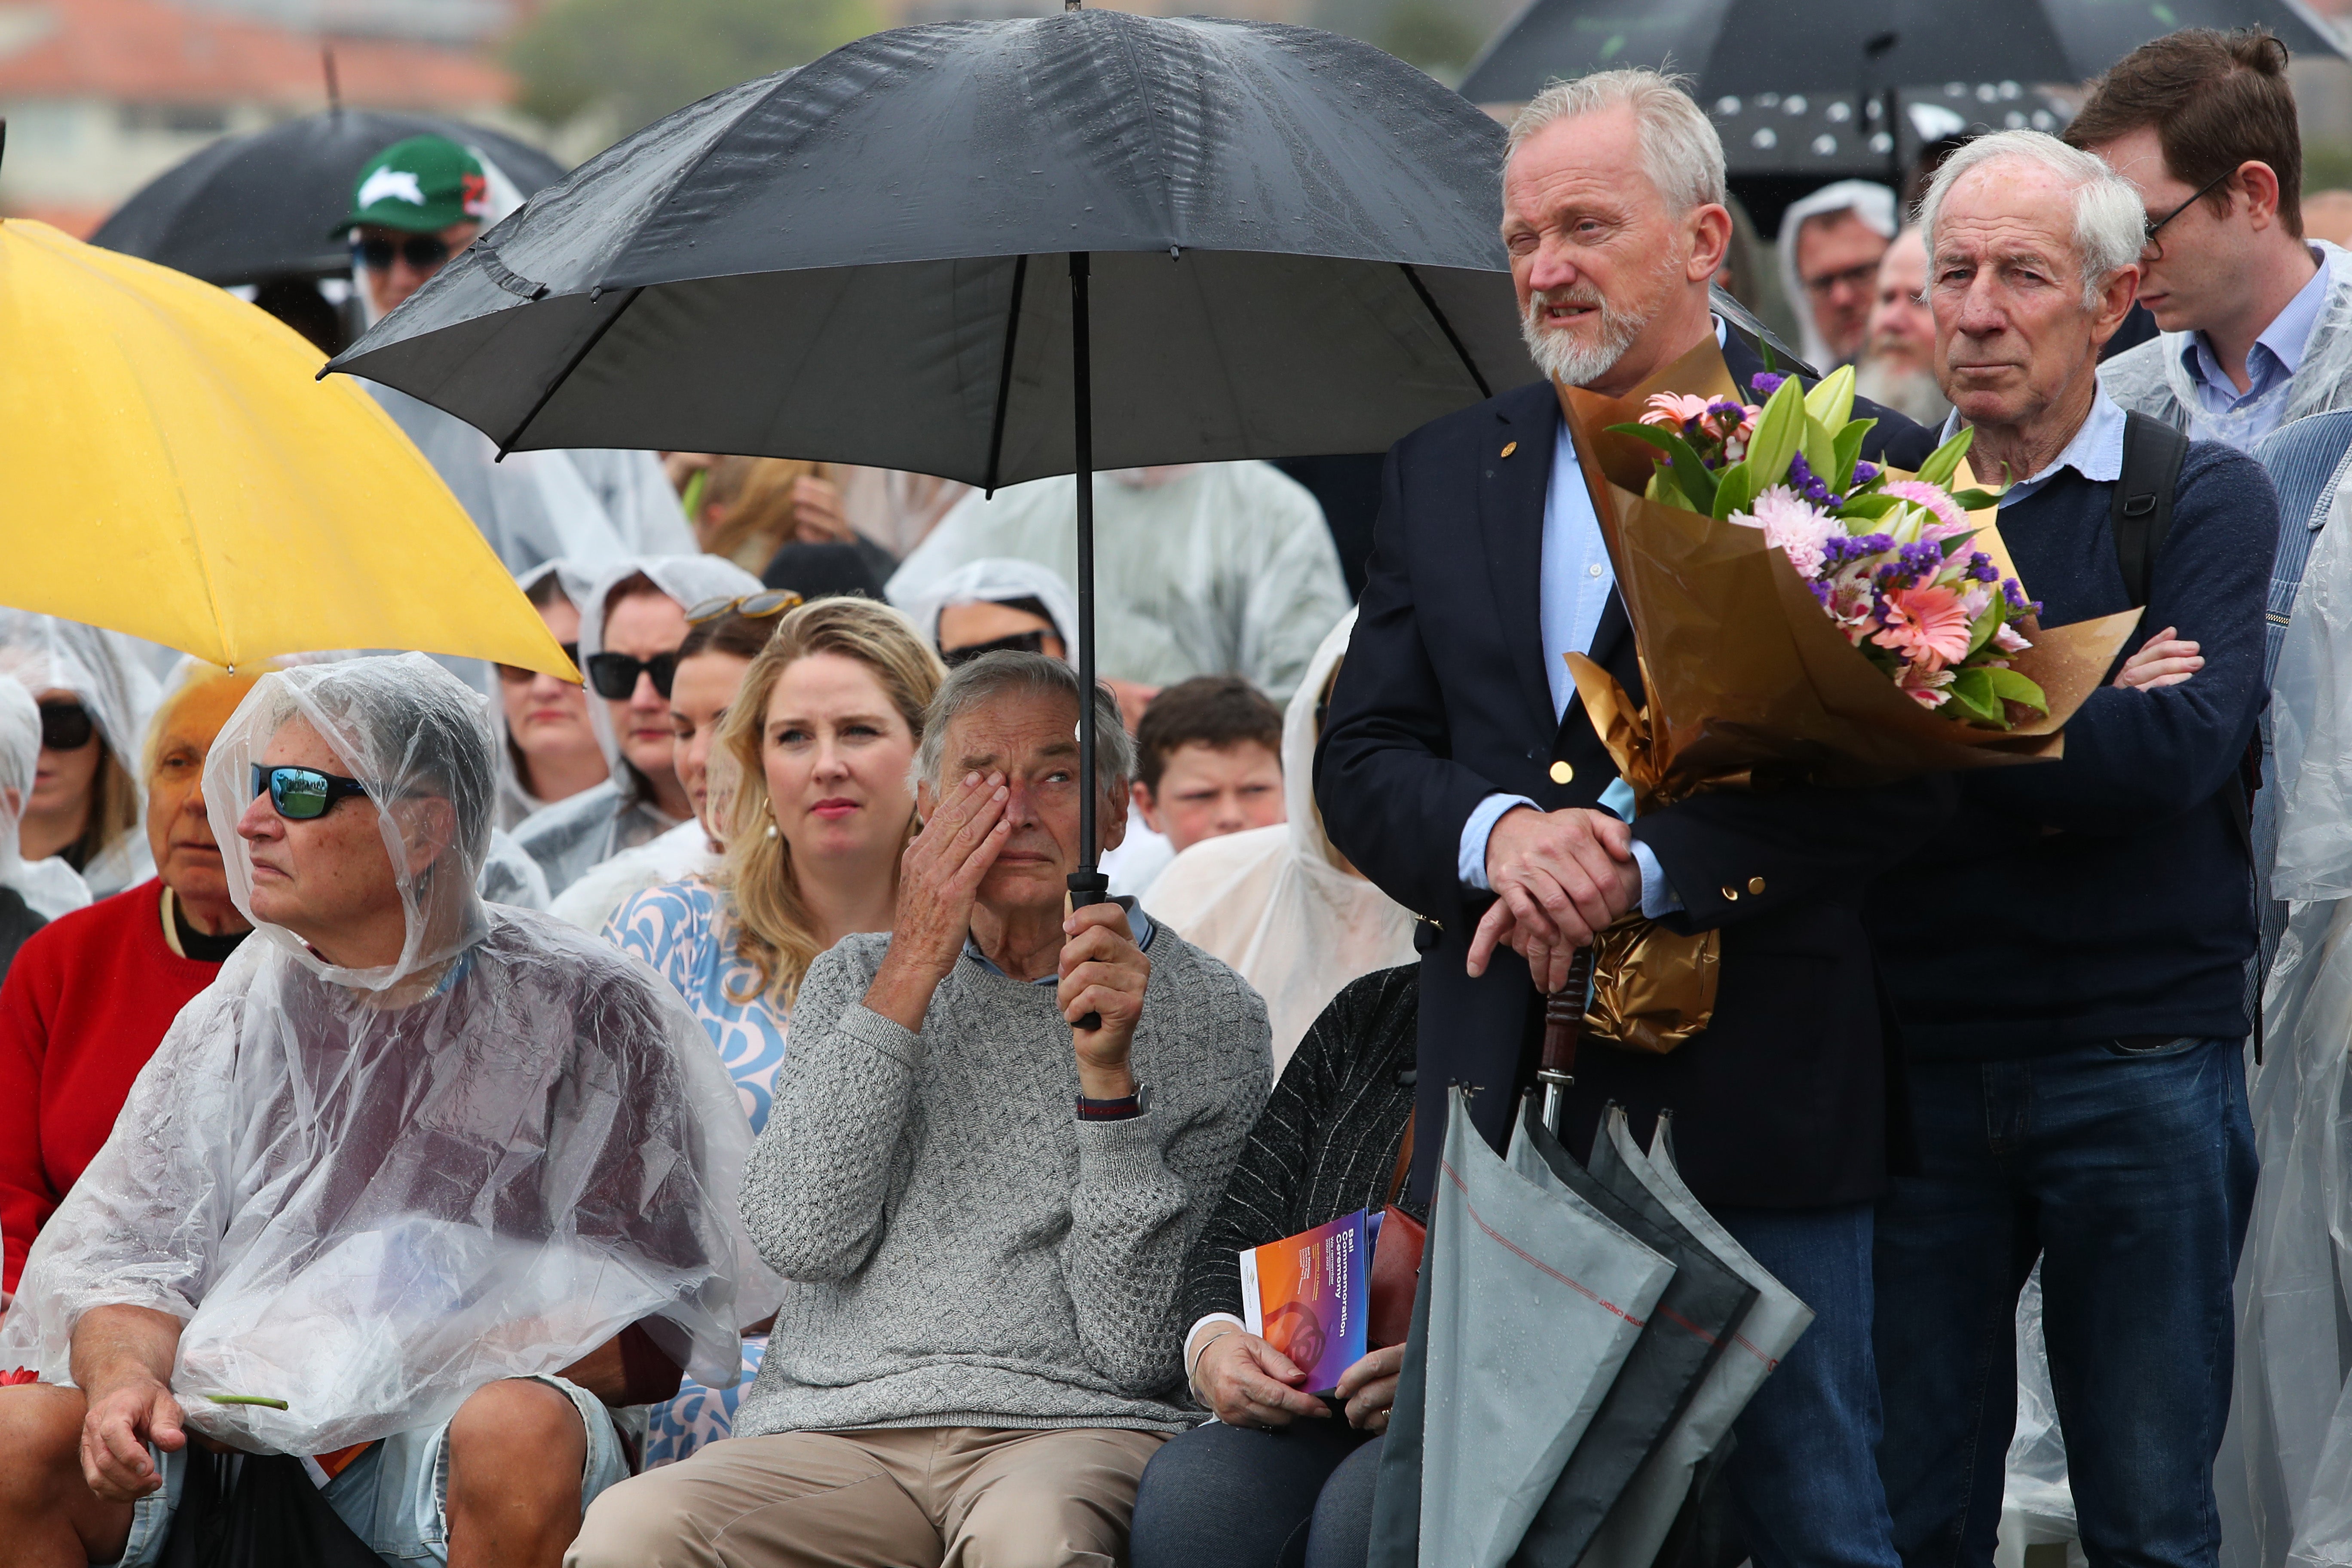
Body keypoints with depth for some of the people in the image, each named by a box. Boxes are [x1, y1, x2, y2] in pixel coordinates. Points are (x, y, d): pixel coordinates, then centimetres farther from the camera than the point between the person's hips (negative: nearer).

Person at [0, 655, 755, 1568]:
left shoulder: (586, 1012, 0)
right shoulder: (234, 1018, 13)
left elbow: (650, 1337, -5)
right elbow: (126, 1257, 8)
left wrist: (413, 1362, -18)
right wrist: (124, 1375, -16)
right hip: (236, 1429, 3)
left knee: (521, 1434, -37)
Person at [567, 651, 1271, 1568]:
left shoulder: (1208, 1018, 8)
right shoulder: (858, 979, 19)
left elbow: (1136, 1345, -1)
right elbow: (800, 1239, -1)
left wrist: (1107, 1073, -10)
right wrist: (914, 967, -2)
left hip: (1073, 1426, -3)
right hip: (836, 1426, 3)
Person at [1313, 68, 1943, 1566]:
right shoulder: (1445, 473, 14)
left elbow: (1897, 771, -11)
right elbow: (1361, 760, 10)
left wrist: (1639, 868, -18)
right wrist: (1497, 834, -12)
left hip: (1759, 1099, -4)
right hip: (1509, 1094, 4)